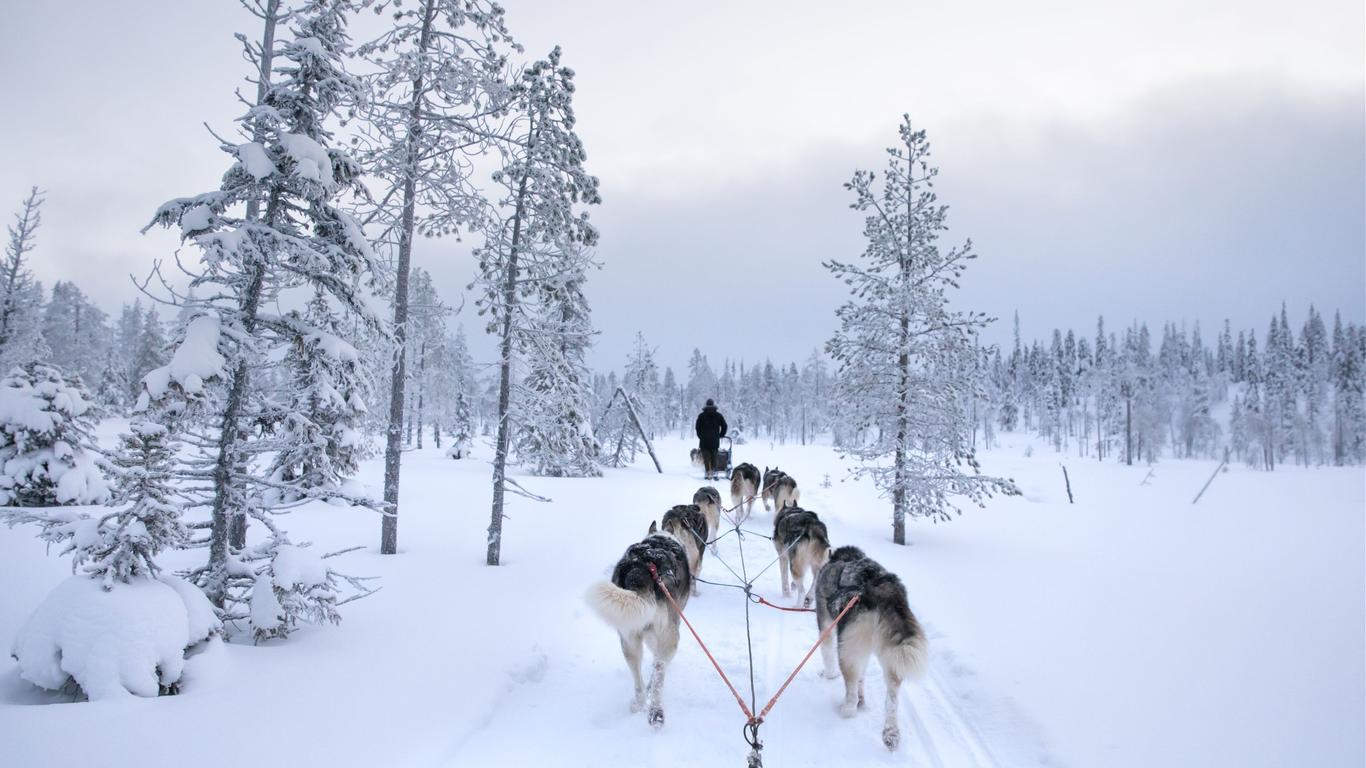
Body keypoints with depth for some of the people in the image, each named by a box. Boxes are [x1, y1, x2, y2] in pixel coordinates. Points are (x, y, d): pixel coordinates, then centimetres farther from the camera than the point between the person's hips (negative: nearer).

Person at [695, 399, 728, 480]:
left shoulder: (701, 416, 1)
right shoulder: (718, 415, 5)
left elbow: (698, 428, 2)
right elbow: (724, 426, 4)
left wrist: (700, 436, 14)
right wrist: (720, 435, 15)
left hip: (704, 440, -1)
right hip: (715, 440, 1)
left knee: (706, 457, -1)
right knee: (714, 457, 10)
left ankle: (708, 472, -13)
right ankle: (714, 472, 2)